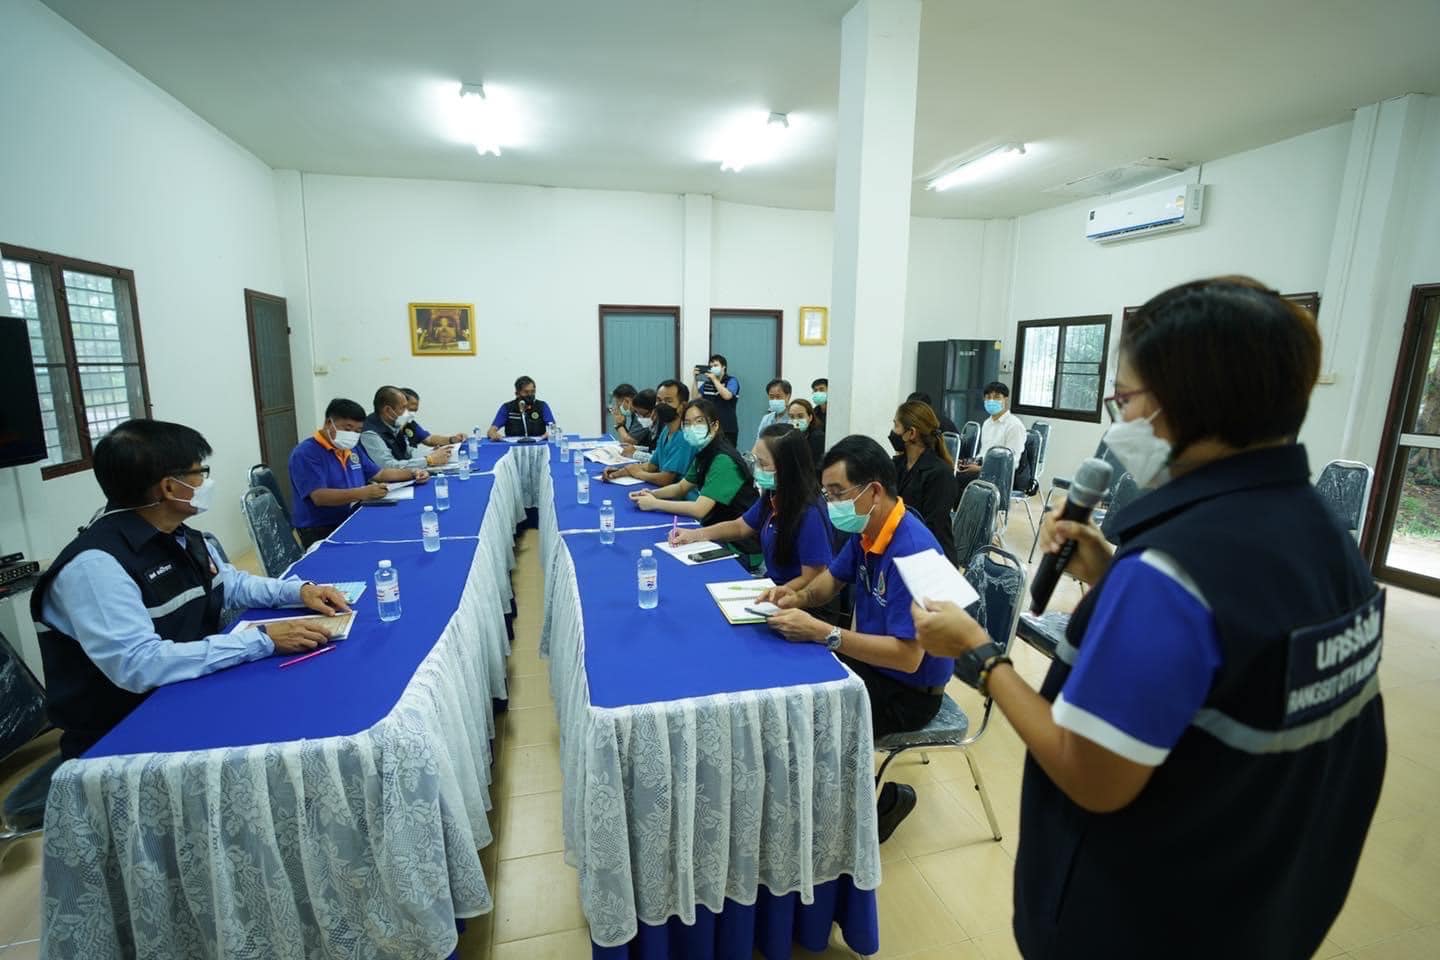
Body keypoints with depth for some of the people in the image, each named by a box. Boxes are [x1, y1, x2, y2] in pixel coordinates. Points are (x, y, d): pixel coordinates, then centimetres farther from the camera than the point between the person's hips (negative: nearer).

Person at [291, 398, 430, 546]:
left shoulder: (352, 448, 14)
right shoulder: (306, 453, -12)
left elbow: (378, 474, 23)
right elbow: (319, 497, -24)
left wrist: (411, 473, 8)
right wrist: (361, 493, -37)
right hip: (321, 531, -8)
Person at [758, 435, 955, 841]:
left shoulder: (912, 550, -31)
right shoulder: (866, 529, -5)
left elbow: (907, 656, -32)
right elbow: (832, 579, 13)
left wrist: (821, 632, -33)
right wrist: (799, 597, -9)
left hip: (909, 689, -8)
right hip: (873, 659, 9)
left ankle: (882, 800, 7)